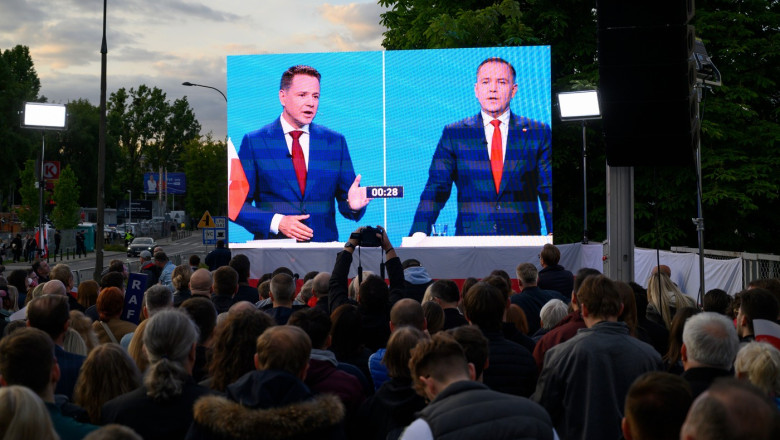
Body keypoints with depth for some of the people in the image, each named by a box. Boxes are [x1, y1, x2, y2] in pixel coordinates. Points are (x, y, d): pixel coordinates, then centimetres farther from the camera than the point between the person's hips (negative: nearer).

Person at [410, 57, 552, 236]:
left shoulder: (538, 132, 10)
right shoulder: (453, 134, 9)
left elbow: (548, 189, 5)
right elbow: (436, 188, 3)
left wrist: (554, 234, -11)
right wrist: (419, 233, -12)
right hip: (469, 240, -1)